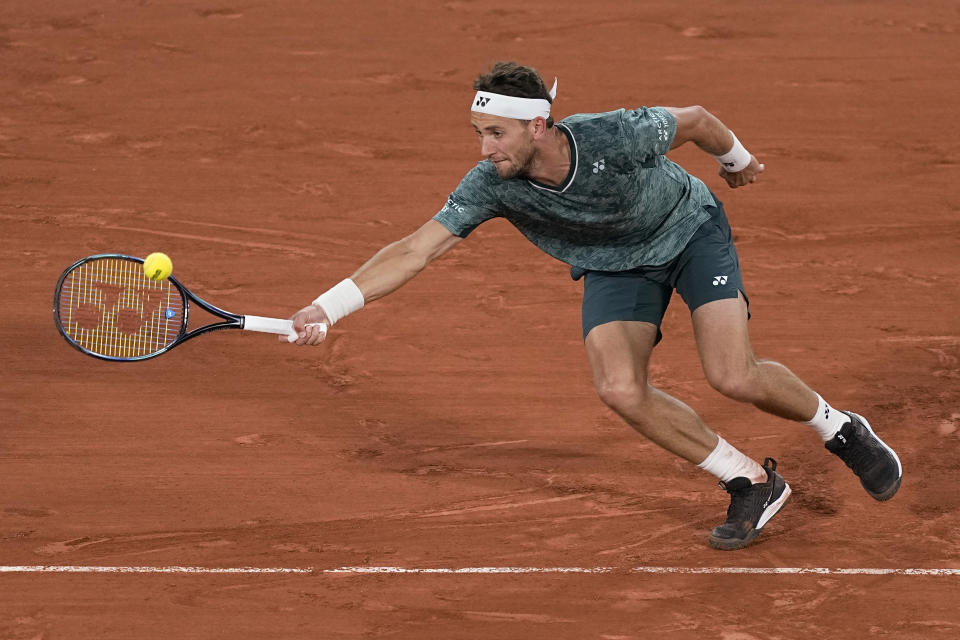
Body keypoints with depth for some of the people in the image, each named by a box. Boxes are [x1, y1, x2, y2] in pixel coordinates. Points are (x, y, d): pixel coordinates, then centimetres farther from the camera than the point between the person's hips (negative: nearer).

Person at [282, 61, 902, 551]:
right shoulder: (490, 186, -28)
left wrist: (737, 160, 6)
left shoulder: (617, 136, -36)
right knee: (621, 390, -19)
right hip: (614, 266, 3)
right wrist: (327, 307, -38)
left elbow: (694, 121, -15)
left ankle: (841, 428, 14)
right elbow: (414, 251, -27)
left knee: (735, 378, -18)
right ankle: (751, 484, 0)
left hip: (691, 228, -3)